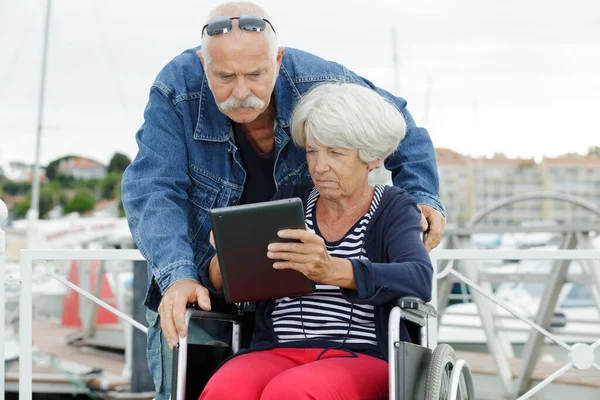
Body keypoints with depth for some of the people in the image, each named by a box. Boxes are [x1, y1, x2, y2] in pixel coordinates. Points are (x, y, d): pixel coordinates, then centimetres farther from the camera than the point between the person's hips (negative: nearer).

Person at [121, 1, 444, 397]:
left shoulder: (319, 82, -17)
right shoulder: (177, 92, -22)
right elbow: (152, 192, -28)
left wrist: (421, 195, -12)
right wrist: (177, 276, -43)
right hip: (202, 278, -1)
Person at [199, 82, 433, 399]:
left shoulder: (394, 209, 7)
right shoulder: (290, 201, 17)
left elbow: (420, 280, -15)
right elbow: (220, 286, 14)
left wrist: (332, 270, -32)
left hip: (364, 358, -3)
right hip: (276, 355, 3)